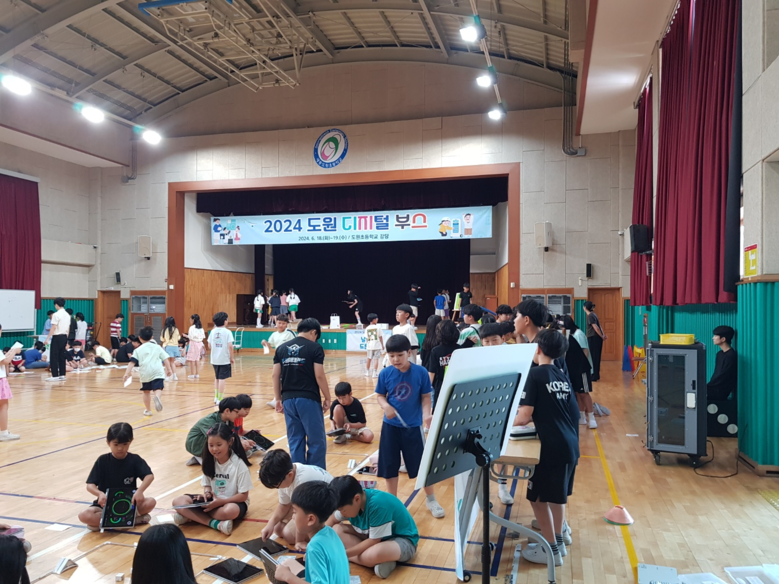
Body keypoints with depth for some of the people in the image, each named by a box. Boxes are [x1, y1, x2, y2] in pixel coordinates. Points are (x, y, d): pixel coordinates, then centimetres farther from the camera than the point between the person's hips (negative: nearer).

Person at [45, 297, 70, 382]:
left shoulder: (56, 315, -12)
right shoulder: (67, 315, 11)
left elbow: (53, 328, -16)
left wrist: (47, 339, -14)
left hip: (57, 337, -7)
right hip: (64, 337, 7)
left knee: (54, 357, -1)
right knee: (62, 356, 11)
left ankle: (55, 376, -2)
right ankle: (62, 375, 12)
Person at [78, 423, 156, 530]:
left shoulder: (135, 460, -6)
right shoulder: (102, 461, -6)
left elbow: (149, 476, -19)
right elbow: (90, 485, -11)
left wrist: (140, 491, -39)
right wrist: (100, 494, -33)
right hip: (106, 503, 0)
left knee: (151, 502, -27)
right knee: (84, 516, -29)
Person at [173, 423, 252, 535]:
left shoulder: (239, 464, -17)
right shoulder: (210, 461, -1)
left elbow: (243, 496, -15)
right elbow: (207, 484, 9)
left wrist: (221, 501, -24)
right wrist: (207, 492, -15)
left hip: (232, 502, -5)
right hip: (213, 501, 5)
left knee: (230, 511, -41)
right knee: (178, 501, -15)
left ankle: (191, 515, -19)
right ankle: (216, 524, -26)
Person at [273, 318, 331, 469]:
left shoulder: (281, 348, 10)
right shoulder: (315, 348, -4)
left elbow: (275, 375, 7)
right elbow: (319, 375, -9)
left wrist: (278, 399, 14)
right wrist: (327, 398, 0)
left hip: (288, 399, 5)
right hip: (309, 399, -5)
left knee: (294, 441, 12)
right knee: (317, 441, 5)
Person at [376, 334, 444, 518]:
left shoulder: (420, 372, -12)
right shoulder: (385, 374, -8)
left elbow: (426, 397, -5)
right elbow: (381, 396, 2)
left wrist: (426, 415, -21)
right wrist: (385, 406, -19)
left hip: (413, 426, -1)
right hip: (391, 425, 2)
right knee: (389, 465, 11)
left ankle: (431, 500, 28)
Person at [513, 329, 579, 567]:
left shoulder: (535, 374, -12)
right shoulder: (563, 377, 10)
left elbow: (525, 416, -17)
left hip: (553, 446, -8)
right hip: (570, 443, 8)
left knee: (538, 497, 6)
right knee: (557, 494, 22)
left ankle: (552, 550, 14)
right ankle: (559, 541, 31)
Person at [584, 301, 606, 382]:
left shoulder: (590, 316, -14)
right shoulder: (593, 314, 14)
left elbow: (596, 328, -18)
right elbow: (599, 326, 14)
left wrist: (602, 337, -10)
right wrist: (604, 335, 8)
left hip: (593, 338, -9)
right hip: (596, 338, 9)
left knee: (593, 357, -3)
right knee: (596, 357, 14)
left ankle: (594, 376, 1)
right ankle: (596, 375, 21)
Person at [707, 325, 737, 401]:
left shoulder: (731, 356, -15)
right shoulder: (720, 354, 14)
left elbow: (722, 377, -17)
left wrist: (706, 387, -14)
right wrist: (707, 385, 1)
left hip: (722, 391, -8)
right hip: (715, 387, 8)